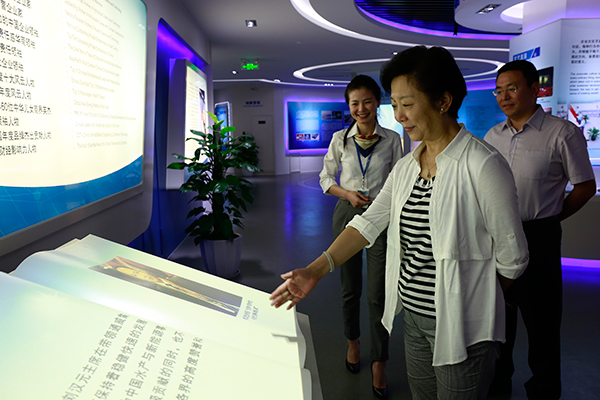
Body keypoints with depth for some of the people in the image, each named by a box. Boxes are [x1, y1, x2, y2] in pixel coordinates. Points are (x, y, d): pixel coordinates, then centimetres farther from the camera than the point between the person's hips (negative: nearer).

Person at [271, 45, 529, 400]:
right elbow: (369, 223, 1)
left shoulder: (483, 165, -18)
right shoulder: (406, 167, 4)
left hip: (462, 327, -6)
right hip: (414, 318, 6)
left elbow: (512, 256, -11)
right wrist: (315, 271, -8)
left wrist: (472, 301, 4)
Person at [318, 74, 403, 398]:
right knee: (350, 288, 13)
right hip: (348, 214, 1)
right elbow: (325, 178, 9)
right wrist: (347, 194, -10)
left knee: (378, 293, -2)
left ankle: (378, 360, 17)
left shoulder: (392, 139, 0)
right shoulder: (340, 139, 2)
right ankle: (353, 342, 38)